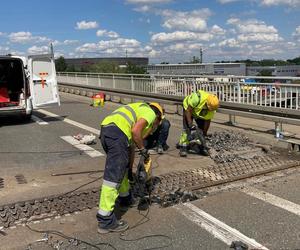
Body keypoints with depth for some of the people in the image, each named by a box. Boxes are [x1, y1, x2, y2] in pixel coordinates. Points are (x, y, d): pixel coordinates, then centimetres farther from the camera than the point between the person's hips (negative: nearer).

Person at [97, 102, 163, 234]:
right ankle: (105, 220, -5)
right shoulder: (150, 113, 12)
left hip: (105, 130, 10)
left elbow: (130, 147, 37)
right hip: (117, 133, -10)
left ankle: (125, 197, 46)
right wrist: (143, 149, 6)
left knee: (123, 167, 28)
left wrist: (130, 170, 40)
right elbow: (135, 131, -9)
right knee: (113, 176, -8)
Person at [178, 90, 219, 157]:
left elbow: (207, 121, -12)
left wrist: (204, 133, -8)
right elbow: (188, 110, -33)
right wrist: (190, 124, -36)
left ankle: (203, 147, 12)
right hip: (188, 108, -4)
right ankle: (183, 147, -14)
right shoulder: (198, 98, -42)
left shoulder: (212, 108, -24)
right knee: (187, 128, -17)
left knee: (201, 129, -2)